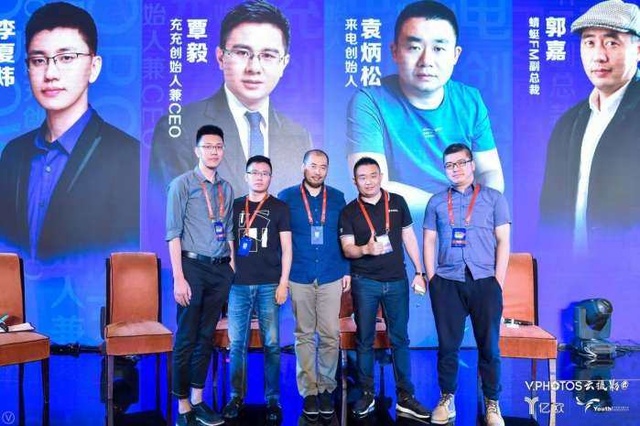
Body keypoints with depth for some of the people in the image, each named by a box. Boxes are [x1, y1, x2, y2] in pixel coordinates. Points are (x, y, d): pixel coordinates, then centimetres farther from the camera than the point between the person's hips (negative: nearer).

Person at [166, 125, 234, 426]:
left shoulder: (226, 188, 12)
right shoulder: (182, 184, -3)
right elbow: (173, 233, -8)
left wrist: (232, 268, 10)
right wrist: (179, 278, -14)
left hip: (220, 269, 5)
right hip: (193, 266, -5)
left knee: (206, 337, 12)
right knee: (186, 339, 1)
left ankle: (197, 400, 23)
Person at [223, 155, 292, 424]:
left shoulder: (279, 208, 5)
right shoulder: (235, 206, 11)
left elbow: (286, 248, 2)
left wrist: (283, 282, -5)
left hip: (269, 285, -2)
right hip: (239, 284, 2)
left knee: (271, 344, 2)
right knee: (236, 343, 4)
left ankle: (273, 400, 12)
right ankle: (236, 397, 16)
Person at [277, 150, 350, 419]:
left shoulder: (337, 198, 7)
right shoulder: (287, 197, 2)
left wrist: (347, 271, 6)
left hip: (331, 277, 1)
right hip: (299, 278, -1)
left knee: (330, 335, 4)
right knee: (304, 335, 7)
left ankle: (327, 388, 18)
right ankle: (309, 391, 16)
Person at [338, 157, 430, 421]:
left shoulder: (397, 202, 4)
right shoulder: (349, 211, 0)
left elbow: (409, 238, 8)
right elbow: (347, 249, -5)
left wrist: (419, 272, 5)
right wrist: (365, 249, -27)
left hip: (397, 281, 1)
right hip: (364, 282, -1)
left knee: (399, 339, 6)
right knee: (364, 340, 7)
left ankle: (405, 398, 14)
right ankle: (366, 394, 19)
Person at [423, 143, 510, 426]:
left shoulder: (493, 198, 6)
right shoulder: (436, 202, 10)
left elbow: (503, 241, 3)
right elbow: (428, 242, 9)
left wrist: (498, 282, -4)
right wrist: (432, 280, 1)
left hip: (484, 281, -1)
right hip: (447, 283, 1)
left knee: (489, 345, 5)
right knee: (447, 344, 5)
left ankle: (492, 403, 19)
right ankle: (446, 399, 19)